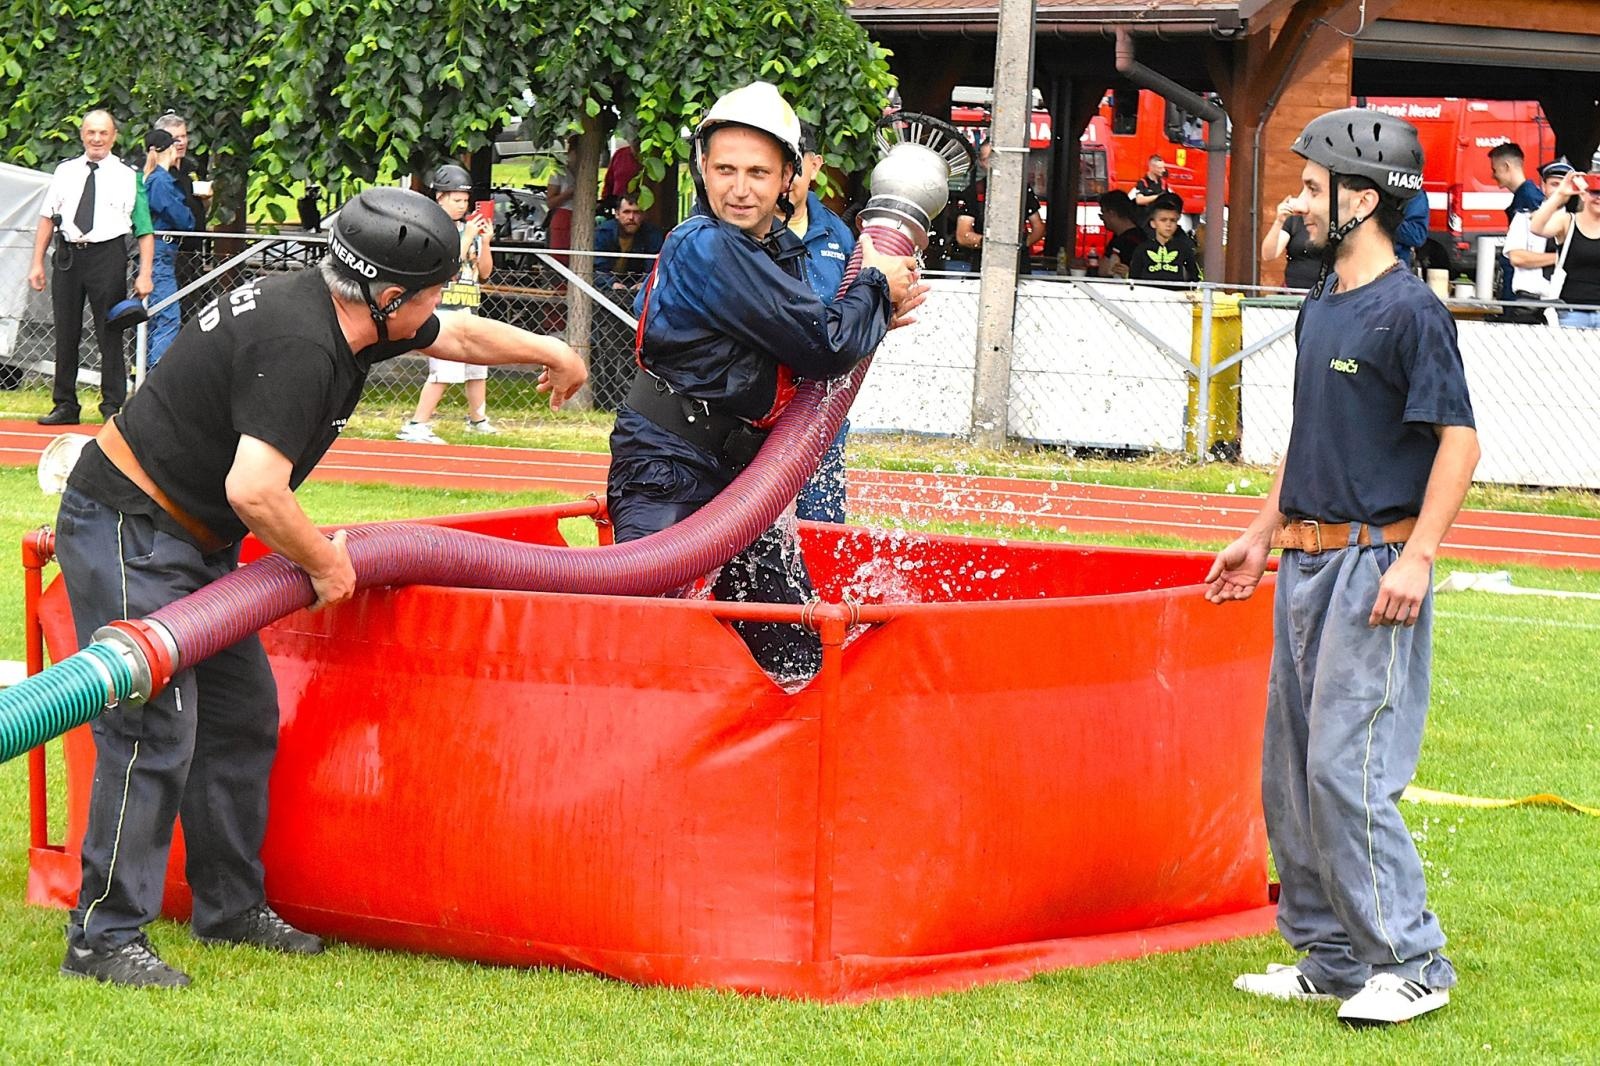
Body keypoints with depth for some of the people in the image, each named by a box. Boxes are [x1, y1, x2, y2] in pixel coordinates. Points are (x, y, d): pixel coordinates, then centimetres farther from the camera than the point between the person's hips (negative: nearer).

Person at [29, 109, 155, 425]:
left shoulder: (128, 177, 0)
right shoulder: (65, 172, 10)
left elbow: (145, 229, -3)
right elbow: (47, 218, 11)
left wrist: (144, 275, -9)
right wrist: (37, 263, 5)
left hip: (108, 256, -3)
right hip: (68, 254, 3)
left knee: (109, 334, -1)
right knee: (65, 333, 9)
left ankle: (113, 407, 6)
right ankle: (65, 406, 17)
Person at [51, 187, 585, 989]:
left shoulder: (336, 311, 5)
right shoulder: (299, 349, -26)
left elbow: (458, 337, 25)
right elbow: (254, 490, -34)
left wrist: (552, 351, 37)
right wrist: (326, 562, -17)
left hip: (191, 542, 11)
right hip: (126, 531, -11)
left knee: (242, 716, 14)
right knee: (153, 730, -14)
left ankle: (230, 907, 24)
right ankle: (105, 937, -11)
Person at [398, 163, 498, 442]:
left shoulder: (469, 228, 12)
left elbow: (484, 271, 13)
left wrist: (485, 242, -1)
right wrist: (468, 238, -18)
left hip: (468, 311, 8)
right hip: (442, 310, -8)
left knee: (478, 366, 16)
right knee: (444, 371, -16)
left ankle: (477, 419, 34)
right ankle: (416, 426, -14)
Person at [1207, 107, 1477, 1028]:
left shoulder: (1410, 310, -13)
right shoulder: (1321, 307, 14)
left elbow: (1459, 439, -17)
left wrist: (1417, 558, -23)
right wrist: (1263, 535, 22)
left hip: (1375, 563, -9)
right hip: (1308, 565, 9)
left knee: (1347, 768, -12)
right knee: (1291, 771, 10)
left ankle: (1412, 962, -4)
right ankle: (1332, 955, 18)